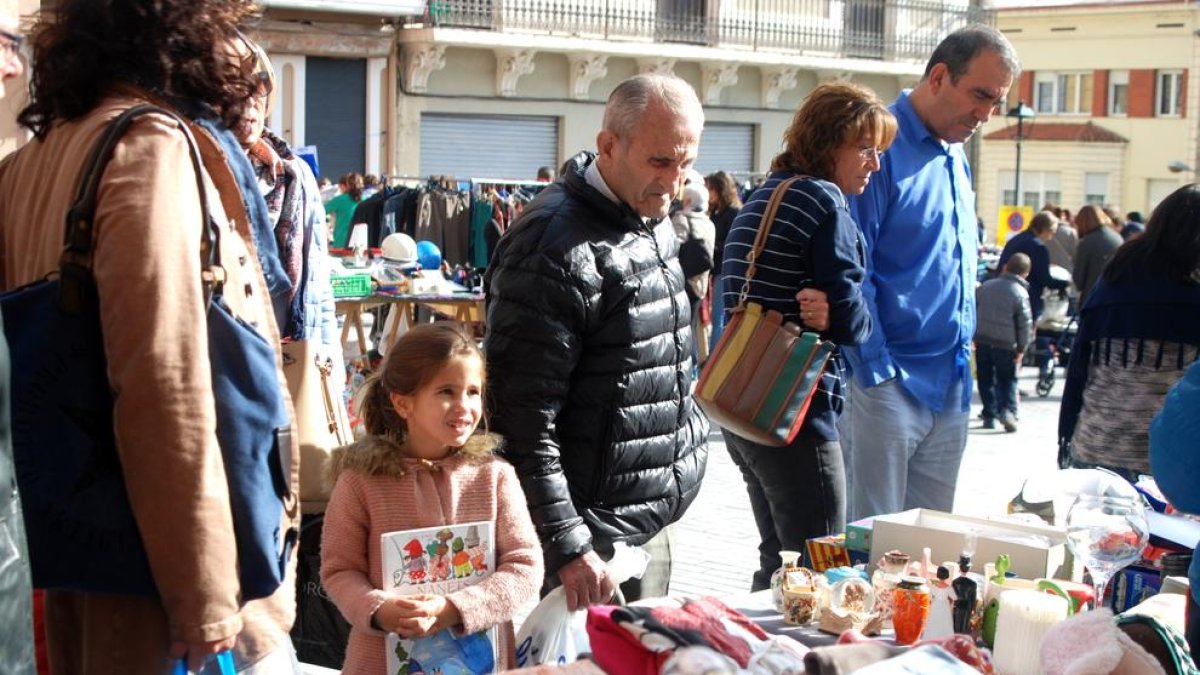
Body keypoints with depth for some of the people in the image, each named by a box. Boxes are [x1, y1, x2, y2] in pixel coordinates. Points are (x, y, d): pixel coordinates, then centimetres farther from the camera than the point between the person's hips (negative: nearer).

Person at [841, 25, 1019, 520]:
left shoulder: (956, 158, 15)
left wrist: (964, 356, 15)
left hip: (952, 386, 8)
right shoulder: (881, 149, -11)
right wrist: (878, 373, -16)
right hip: (888, 384, -8)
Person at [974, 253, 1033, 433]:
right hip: (1005, 344, -3)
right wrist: (1021, 348, -2)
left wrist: (973, 336, 16)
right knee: (1007, 380, 9)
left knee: (986, 380, 14)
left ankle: (989, 416, 14)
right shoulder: (1020, 293, -10)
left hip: (982, 341, 3)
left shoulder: (985, 286, 5)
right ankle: (1007, 409, -12)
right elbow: (1025, 324, -11)